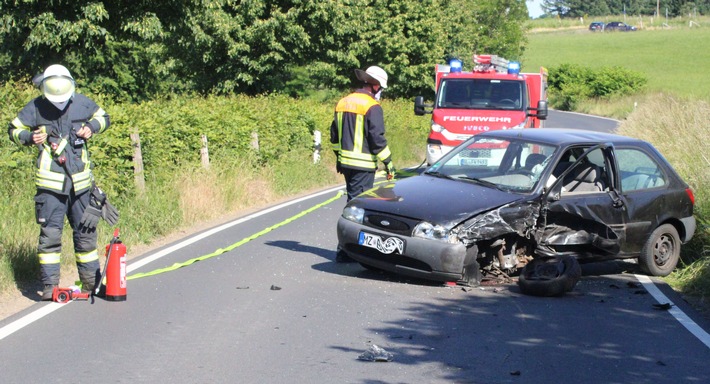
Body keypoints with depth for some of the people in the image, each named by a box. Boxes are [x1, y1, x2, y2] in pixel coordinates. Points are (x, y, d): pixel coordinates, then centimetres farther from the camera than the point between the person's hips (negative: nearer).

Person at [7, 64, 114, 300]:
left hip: (80, 181, 2)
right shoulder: (35, 108, -2)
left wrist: (91, 127, -2)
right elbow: (14, 130, 9)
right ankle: (50, 285, 1)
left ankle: (91, 282, 21)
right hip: (50, 183, -2)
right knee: (50, 234, -6)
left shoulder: (82, 103, 3)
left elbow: (103, 117, 19)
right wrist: (29, 137, -11)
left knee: (85, 232, 10)